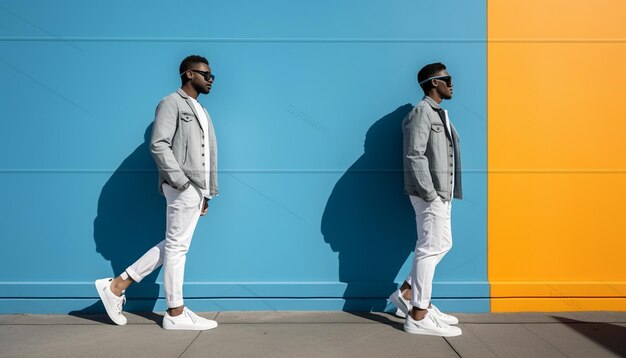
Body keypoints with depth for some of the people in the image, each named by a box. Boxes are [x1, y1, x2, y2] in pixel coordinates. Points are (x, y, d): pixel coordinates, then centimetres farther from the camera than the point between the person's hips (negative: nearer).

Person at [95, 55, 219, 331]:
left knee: (173, 245, 12)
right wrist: (181, 181, -19)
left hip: (196, 188, 9)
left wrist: (207, 193, 15)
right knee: (177, 247, -1)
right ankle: (176, 314, 9)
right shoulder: (172, 103, -3)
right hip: (183, 187, -9)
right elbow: (159, 145, -15)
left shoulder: (201, 111, 24)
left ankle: (118, 285, 20)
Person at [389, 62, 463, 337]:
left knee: (442, 245, 16)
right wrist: (429, 193, -21)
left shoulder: (438, 113, 19)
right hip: (431, 195, -10)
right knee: (430, 249, -5)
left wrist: (442, 194, 12)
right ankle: (418, 315, 4)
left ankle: (406, 293, 23)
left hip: (442, 194, 10)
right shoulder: (422, 112, -11)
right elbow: (414, 155, -21)